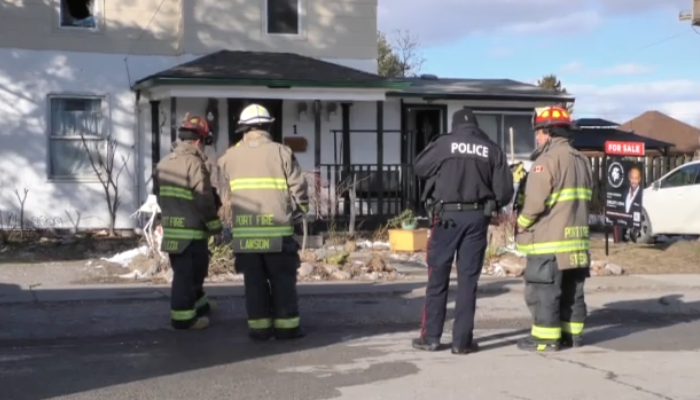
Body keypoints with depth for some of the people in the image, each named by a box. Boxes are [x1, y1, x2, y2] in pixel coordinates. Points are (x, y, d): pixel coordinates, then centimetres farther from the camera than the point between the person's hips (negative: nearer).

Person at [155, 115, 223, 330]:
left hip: (171, 227, 9)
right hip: (191, 229, -9)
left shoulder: (164, 162, 12)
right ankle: (183, 316, 1)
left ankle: (198, 303, 35)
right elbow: (204, 200, -17)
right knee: (188, 272, -3)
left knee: (186, 270, 20)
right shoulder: (194, 163, -16)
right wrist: (215, 225, -7)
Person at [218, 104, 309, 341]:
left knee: (254, 280, 8)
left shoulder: (229, 157, 7)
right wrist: (301, 208, 14)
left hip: (244, 229, 2)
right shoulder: (281, 152, -1)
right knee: (283, 279, 6)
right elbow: (298, 188, -2)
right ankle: (286, 325, 7)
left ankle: (259, 326, 9)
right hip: (277, 228, -2)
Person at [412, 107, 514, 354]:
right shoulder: (491, 149, 4)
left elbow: (419, 168, 7)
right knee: (468, 279, 6)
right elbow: (505, 190, 3)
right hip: (477, 218, 2)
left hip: (448, 215, -2)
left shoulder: (444, 143, -3)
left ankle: (430, 337, 10)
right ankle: (462, 340, 8)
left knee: (438, 277, 7)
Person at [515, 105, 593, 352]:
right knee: (571, 290, 14)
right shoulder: (581, 161, 16)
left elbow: (535, 201, -19)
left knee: (543, 291, -2)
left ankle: (546, 338, 0)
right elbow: (585, 200, 17)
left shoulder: (548, 159, -14)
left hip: (549, 240, -9)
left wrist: (522, 223, -5)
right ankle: (572, 334, 19)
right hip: (575, 237, 9)